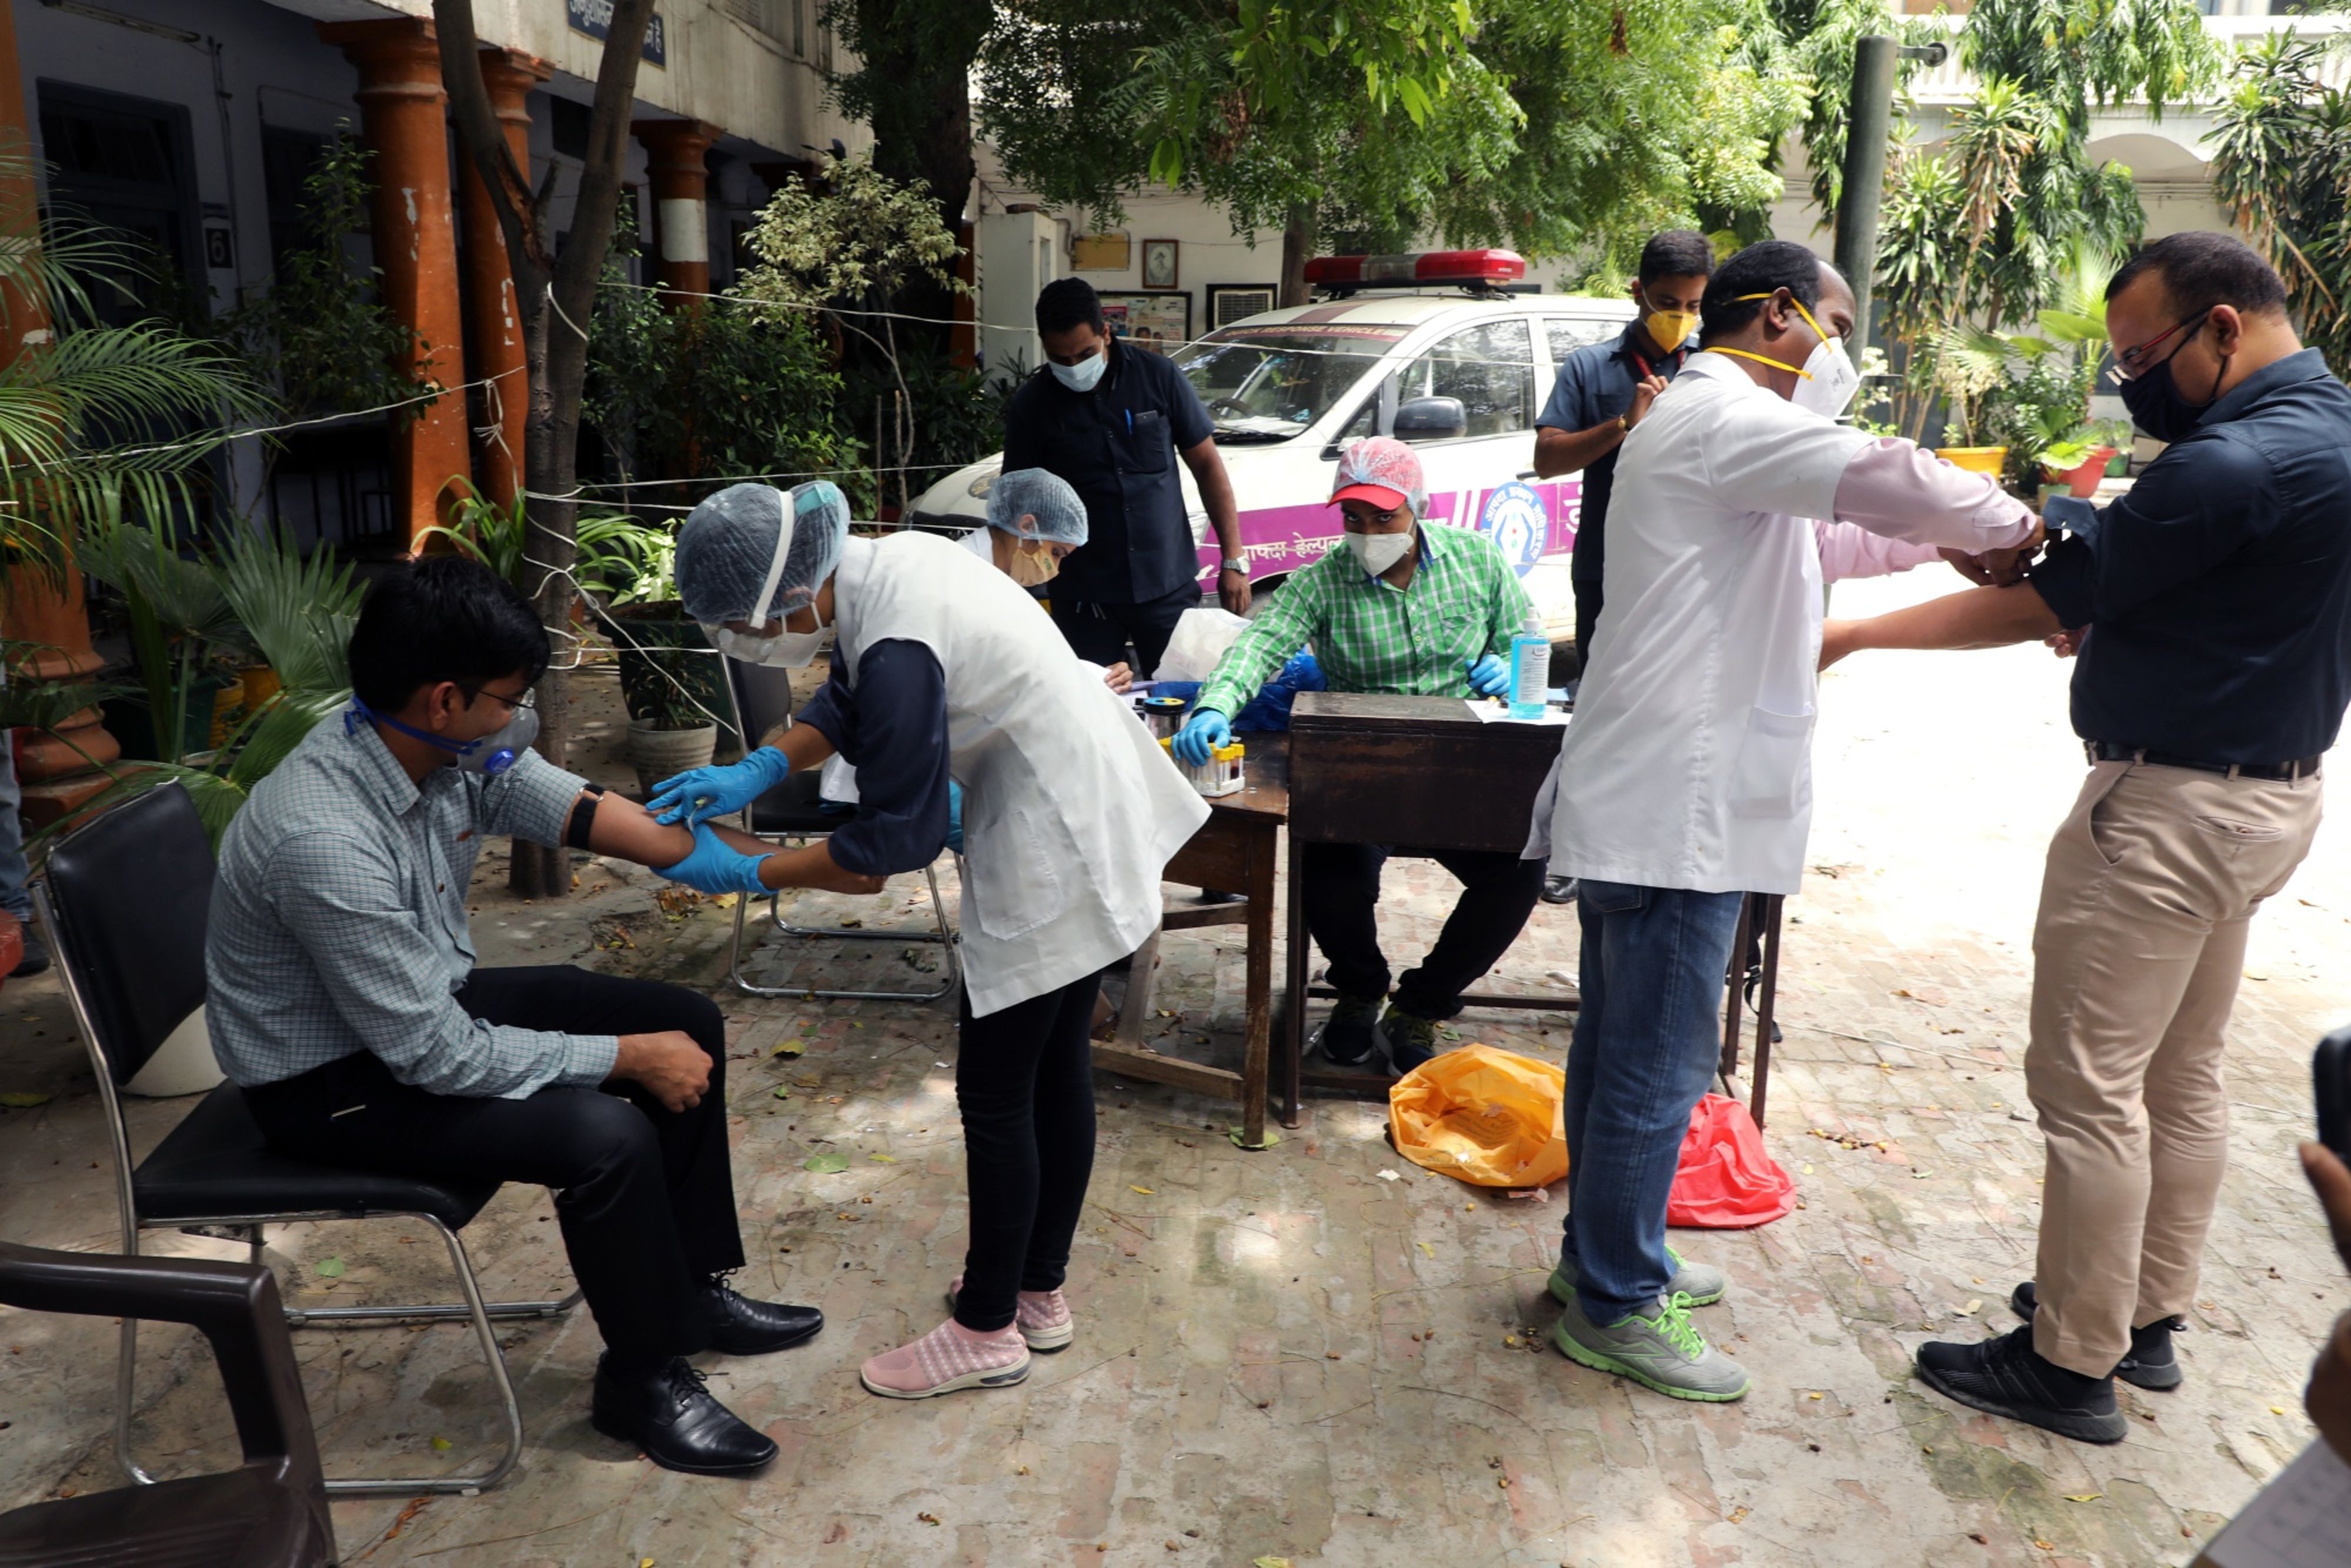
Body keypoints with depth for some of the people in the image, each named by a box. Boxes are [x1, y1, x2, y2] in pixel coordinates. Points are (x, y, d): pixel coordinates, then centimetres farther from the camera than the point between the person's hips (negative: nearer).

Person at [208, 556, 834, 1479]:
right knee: (607, 1137, -26)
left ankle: (691, 1287, 16)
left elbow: (564, 805, -2)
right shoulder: (323, 840, -36)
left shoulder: (444, 743, -14)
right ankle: (643, 1380, 0)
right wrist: (629, 1057, -23)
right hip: (332, 1081, -8)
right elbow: (434, 1056, -30)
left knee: (686, 1023, 2)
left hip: (430, 998, 9)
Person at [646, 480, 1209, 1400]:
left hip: (1050, 856, -10)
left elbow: (893, 841, -20)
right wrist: (759, 769, -1)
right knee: (1056, 1068, 19)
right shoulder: (883, 565, 0)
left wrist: (749, 875, -10)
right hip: (1085, 823, 10)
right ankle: (1041, 1291, 35)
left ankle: (988, 1330, 21)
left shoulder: (899, 649, -28)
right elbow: (848, 701, 14)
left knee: (994, 1092, 4)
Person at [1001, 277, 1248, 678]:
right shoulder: (1032, 405, -1)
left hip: (1169, 586, 0)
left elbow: (1207, 465, 4)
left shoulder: (1158, 376, -2)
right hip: (1084, 598, 0)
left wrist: (1234, 560, 0)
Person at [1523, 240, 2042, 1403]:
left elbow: (1813, 540, 30)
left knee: (1619, 1044, 19)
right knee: (1655, 1066, -1)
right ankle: (1615, 1306, 13)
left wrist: (1943, 542, 16)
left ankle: (1604, 1256, 34)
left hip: (1649, 795, 11)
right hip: (1680, 808, -11)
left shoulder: (1702, 421, 22)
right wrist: (2010, 528, -4)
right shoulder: (1721, 414, -14)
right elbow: (1887, 479, -23)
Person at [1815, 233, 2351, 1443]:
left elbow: (2040, 607, -18)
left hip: (2170, 807, -10)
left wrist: (1857, 635, -11)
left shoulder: (2234, 464, -22)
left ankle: (2071, 1365, 9)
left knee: (2090, 1084, -2)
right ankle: (2146, 1317, 32)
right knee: (2182, 1075, 18)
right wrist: (2100, 605, 5)